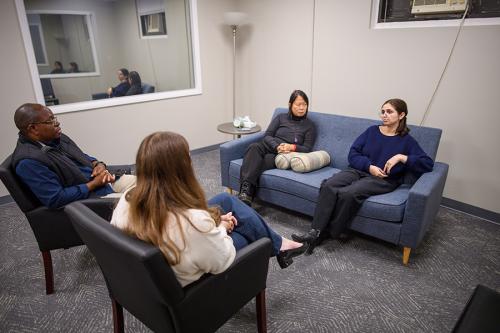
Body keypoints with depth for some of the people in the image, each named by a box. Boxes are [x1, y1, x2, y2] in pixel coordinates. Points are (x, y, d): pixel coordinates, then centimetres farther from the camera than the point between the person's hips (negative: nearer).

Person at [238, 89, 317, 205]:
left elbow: (307, 149, 5)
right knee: (254, 147, -34)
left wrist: (292, 147, -16)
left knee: (267, 159, -36)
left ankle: (247, 193, -44)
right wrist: (277, 147, -13)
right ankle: (245, 191, -48)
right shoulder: (281, 117, 17)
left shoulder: (309, 125, 13)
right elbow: (267, 136, 8)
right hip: (268, 147, 2)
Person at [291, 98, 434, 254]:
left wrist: (402, 157, -13)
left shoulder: (407, 140, 9)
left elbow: (428, 164, 0)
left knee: (348, 193, -34)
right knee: (328, 185, -28)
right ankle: (315, 232, -32)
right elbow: (353, 153, 9)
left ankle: (328, 234, -18)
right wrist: (369, 166, -9)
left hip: (383, 180, -3)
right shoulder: (372, 130, 17)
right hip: (359, 170, 4)